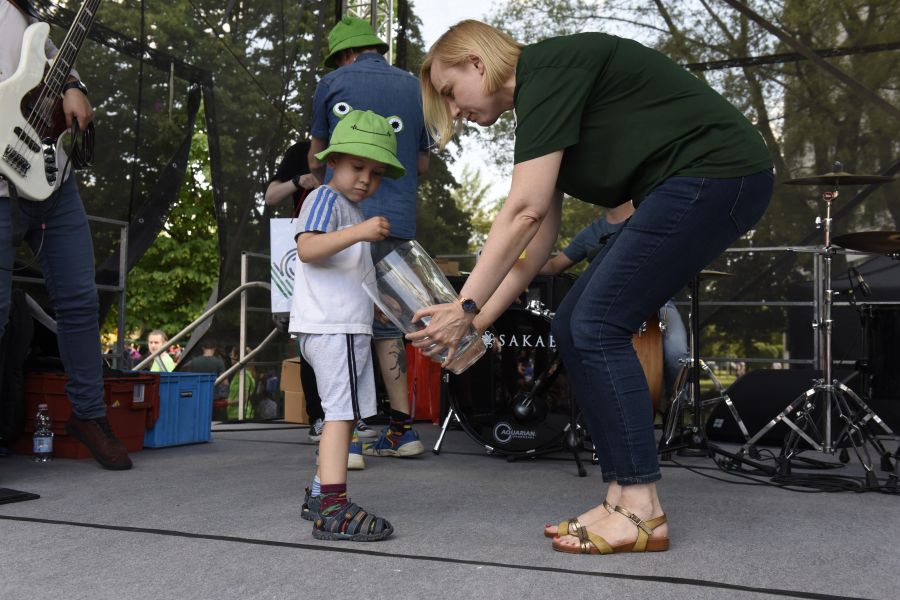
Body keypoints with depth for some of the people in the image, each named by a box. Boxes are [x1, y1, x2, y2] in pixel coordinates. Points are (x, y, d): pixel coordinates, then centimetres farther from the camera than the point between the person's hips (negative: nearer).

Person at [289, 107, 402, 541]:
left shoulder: (353, 210, 25)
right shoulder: (324, 199, -6)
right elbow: (307, 249, -24)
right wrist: (359, 232, -33)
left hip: (349, 326, 10)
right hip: (330, 326, -10)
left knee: (345, 413, 14)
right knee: (342, 411, -16)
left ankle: (320, 496, 23)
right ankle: (332, 510, -19)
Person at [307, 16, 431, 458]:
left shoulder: (332, 85, 3)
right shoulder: (415, 89, 14)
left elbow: (315, 160, 13)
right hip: (398, 221, 4)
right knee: (385, 322, 13)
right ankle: (401, 430, 12)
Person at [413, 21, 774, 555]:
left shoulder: (546, 70, -13)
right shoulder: (539, 106, 16)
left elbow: (524, 212, -21)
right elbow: (542, 231, 12)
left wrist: (465, 307, -17)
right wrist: (479, 321, 7)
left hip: (716, 174, -10)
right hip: (687, 188, 10)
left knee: (597, 326, -13)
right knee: (573, 327, 4)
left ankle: (642, 512, -7)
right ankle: (622, 500, 6)